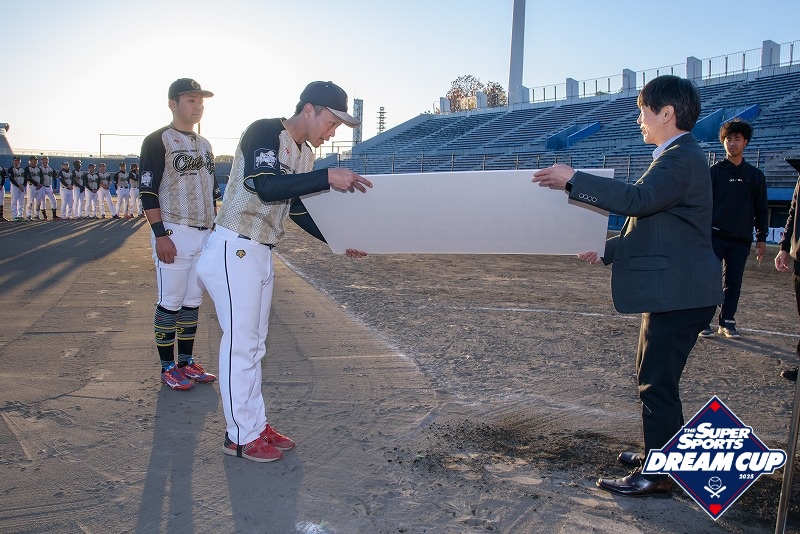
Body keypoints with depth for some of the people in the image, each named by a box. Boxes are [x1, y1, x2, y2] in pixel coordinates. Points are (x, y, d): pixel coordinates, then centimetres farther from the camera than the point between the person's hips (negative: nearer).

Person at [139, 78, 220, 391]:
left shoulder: (204, 145, 17)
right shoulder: (158, 141, -5)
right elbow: (148, 191, -11)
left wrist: (216, 232, 16)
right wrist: (160, 234, -18)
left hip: (205, 235, 7)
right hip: (174, 234, -7)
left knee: (193, 302, 11)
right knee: (170, 303, -1)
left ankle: (187, 361, 20)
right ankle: (168, 367, 9)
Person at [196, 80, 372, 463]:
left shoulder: (305, 155, 12)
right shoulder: (265, 132, -14)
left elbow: (298, 209, 17)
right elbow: (266, 188, -30)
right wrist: (327, 178, -35)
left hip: (261, 255, 9)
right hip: (234, 250, -9)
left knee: (254, 344, 14)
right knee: (240, 342, -3)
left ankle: (255, 424, 26)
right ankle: (240, 435, 9)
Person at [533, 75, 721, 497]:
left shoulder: (682, 157, -15)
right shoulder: (676, 157, 18)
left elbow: (637, 199, -32)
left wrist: (573, 179, -27)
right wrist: (607, 249, 19)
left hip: (678, 294, -11)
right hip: (669, 291, 11)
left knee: (657, 383, -3)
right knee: (653, 376, 20)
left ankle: (656, 475, 8)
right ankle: (659, 452, 35)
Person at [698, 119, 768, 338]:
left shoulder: (755, 175, 10)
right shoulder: (714, 171, 3)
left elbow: (761, 209, 13)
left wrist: (762, 238, 8)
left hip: (741, 240, 3)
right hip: (715, 236, -2)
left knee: (733, 283, 6)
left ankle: (727, 322, 16)